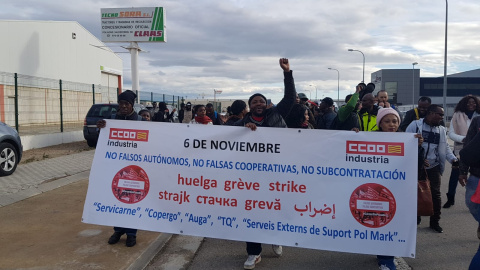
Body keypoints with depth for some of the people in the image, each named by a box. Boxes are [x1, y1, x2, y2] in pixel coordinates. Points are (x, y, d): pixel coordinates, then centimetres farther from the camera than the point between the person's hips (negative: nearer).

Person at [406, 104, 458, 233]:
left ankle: (435, 222, 17)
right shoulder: (415, 125, -6)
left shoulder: (441, 130, 9)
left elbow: (445, 147, 16)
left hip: (433, 168, 4)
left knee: (435, 193, 3)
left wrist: (453, 158, -1)